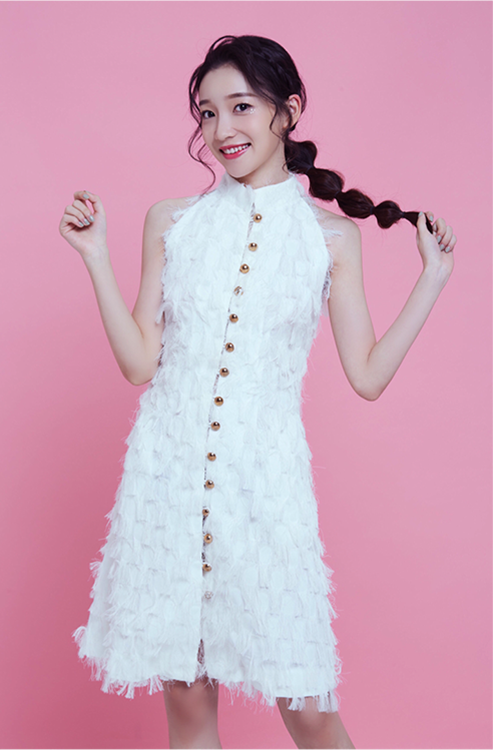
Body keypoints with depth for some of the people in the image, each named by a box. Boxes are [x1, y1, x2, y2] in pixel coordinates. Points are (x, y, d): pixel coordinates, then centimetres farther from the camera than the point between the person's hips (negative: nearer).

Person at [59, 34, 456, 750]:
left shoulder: (331, 234, 3)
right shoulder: (172, 220, 5)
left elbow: (368, 375, 3)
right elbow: (140, 363, 4)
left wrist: (433, 276, 2)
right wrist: (96, 258, 1)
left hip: (266, 477, -1)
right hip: (169, 470, 2)